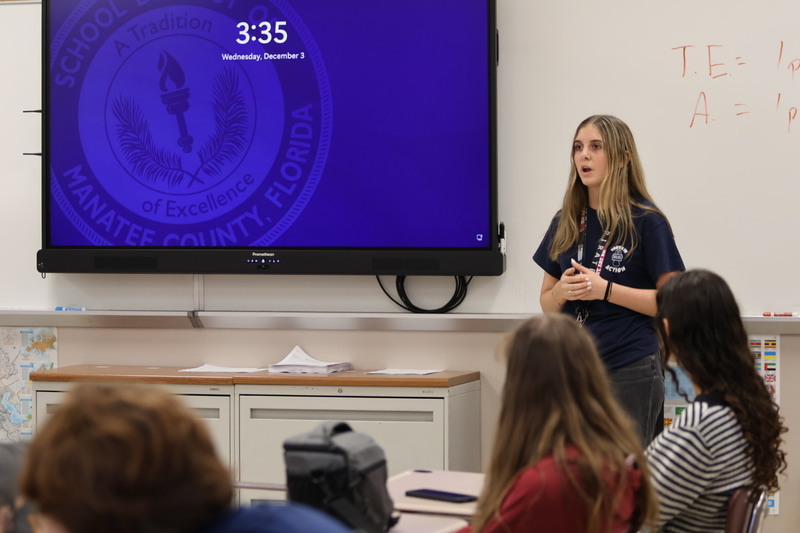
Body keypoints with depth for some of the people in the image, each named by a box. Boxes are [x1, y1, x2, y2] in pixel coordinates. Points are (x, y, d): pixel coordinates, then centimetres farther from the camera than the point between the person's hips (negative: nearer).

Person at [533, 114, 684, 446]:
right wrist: (562, 291, -6)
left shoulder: (645, 221, -4)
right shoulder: (565, 222, 11)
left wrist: (605, 289, -17)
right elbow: (546, 303, 17)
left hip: (630, 371, -5)